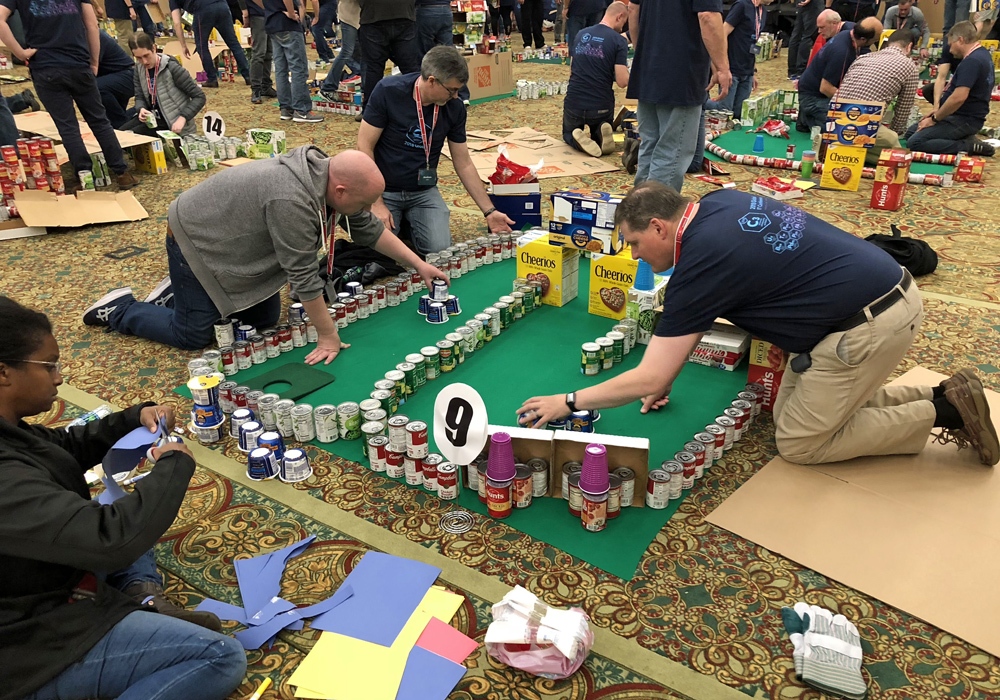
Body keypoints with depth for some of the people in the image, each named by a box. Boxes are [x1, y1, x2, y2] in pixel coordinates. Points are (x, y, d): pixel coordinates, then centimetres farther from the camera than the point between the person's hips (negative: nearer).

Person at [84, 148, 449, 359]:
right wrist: (328, 336, -26)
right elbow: (303, 276, -33)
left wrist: (419, 265, 0)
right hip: (194, 238, -8)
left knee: (265, 320, 9)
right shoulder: (292, 200, -38)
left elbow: (369, 229, 0)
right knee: (195, 335, -7)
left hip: (228, 238, 9)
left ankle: (179, 292, 26)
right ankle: (119, 310, 16)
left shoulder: (332, 178, -12)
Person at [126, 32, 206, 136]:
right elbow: (139, 97, 6)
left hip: (173, 123, -7)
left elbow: (200, 97, -17)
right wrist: (141, 109, -20)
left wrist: (183, 118, -29)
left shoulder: (172, 68, -18)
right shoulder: (139, 68, 2)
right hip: (153, 116, 7)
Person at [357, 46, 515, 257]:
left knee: (439, 249, -19)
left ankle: (410, 223, 15)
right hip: (383, 190, -2)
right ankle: (398, 222, 14)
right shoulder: (388, 91, -19)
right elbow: (365, 147, -14)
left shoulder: (454, 108, -8)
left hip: (423, 192, 2)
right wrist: (376, 204, -19)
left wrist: (489, 211, 0)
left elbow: (464, 164, 1)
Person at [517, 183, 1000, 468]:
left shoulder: (703, 262, -21)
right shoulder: (718, 202, 4)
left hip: (869, 326, -9)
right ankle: (934, 396, 15)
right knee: (789, 412, 15)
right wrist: (667, 369, 13)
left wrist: (567, 402, -10)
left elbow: (649, 380, -19)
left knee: (799, 443, 3)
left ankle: (942, 412, 6)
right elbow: (689, 315, 16)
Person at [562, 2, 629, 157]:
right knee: (599, 138, 29)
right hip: (601, 107, -2)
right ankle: (601, 135, -7)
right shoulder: (619, 41, -9)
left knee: (568, 133, 31)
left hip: (573, 104, 2)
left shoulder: (581, 34, 7)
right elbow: (622, 82, -13)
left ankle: (577, 139, -5)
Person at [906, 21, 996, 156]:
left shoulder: (971, 61, -22)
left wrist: (934, 119, -17)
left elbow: (959, 97, -30)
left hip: (964, 120, -11)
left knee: (914, 143, -23)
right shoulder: (982, 54, 12)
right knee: (911, 132, 13)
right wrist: (938, 109, 10)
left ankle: (968, 146, -15)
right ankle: (966, 138, 5)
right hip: (965, 115, 11)